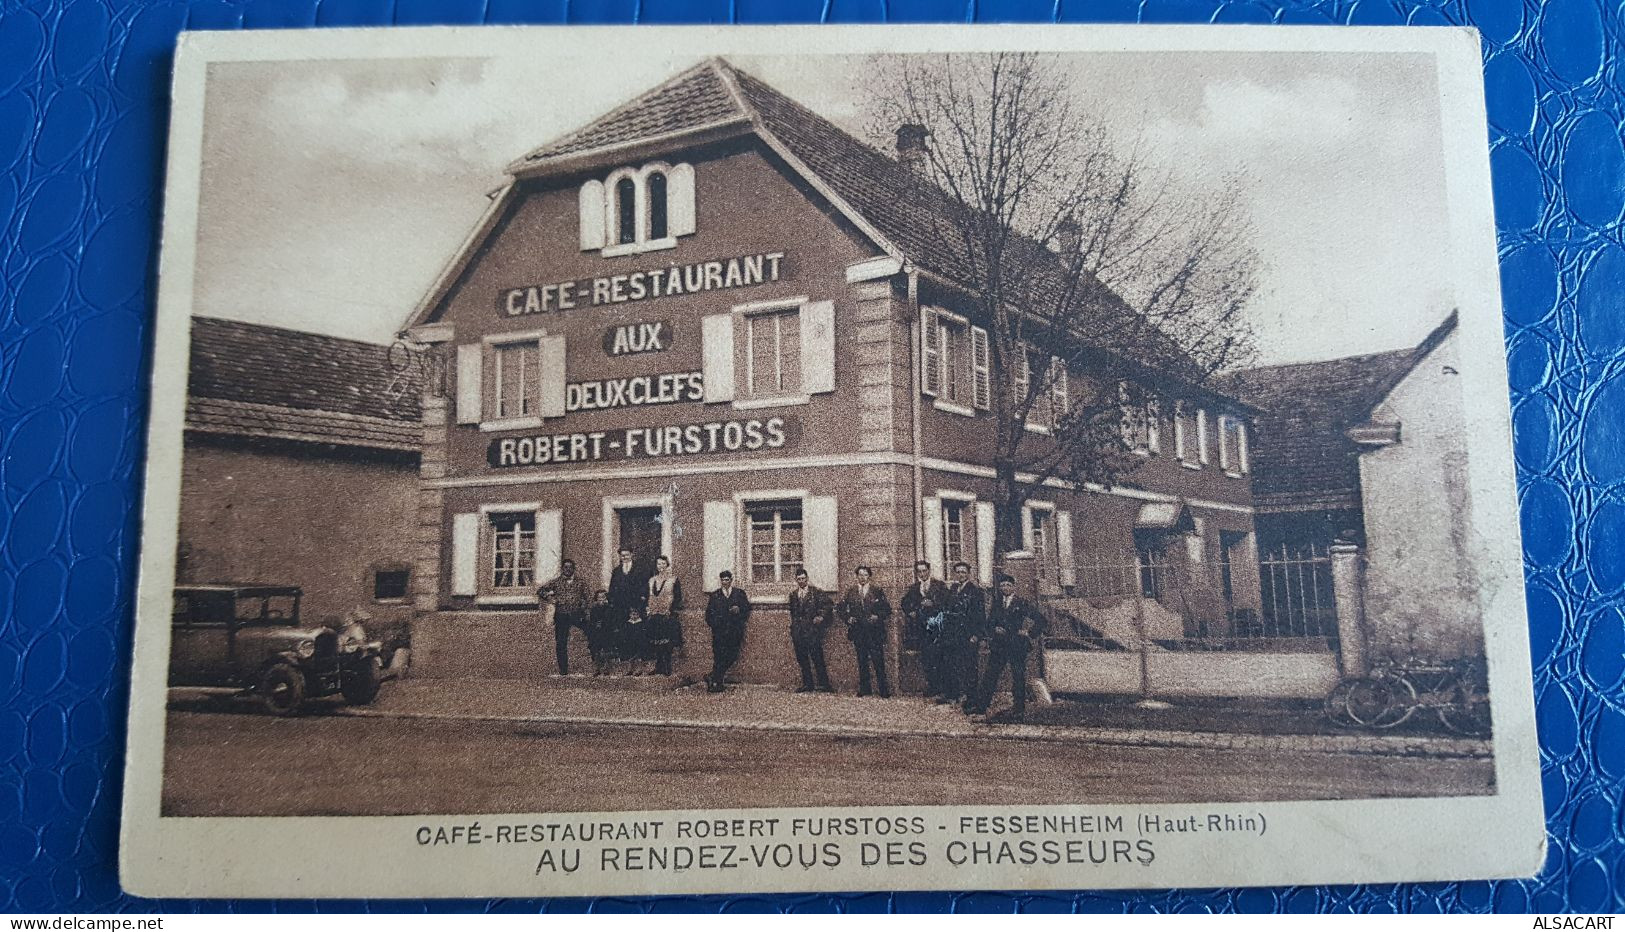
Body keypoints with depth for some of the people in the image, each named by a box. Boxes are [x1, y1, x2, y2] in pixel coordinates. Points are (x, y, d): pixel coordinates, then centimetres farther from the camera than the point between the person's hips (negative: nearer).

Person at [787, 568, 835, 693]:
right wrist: (791, 630, 18)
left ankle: (823, 684, -5)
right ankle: (807, 684, 13)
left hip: (812, 629, -5)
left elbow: (829, 604, 1)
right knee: (802, 659, 5)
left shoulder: (816, 591, 0)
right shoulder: (793, 594, 14)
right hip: (798, 631, 5)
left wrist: (821, 617, -10)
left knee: (817, 657, -9)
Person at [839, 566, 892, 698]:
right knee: (862, 661, 5)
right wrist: (848, 618, -2)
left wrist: (878, 616, -11)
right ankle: (864, 688, 13)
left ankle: (884, 690, -3)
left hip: (875, 631, -2)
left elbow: (887, 609, 4)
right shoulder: (850, 592, 9)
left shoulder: (877, 591, 4)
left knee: (878, 661, -7)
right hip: (858, 631, 2)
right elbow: (842, 609, 14)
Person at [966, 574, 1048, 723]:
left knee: (1018, 679, 0)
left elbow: (1039, 619, 0)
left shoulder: (1022, 603, 0)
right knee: (990, 676, 4)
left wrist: (1029, 634, -5)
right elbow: (989, 622, 15)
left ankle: (1019, 711, 6)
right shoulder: (996, 603, 13)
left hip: (1016, 645, -4)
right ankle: (981, 706, 9)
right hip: (998, 645, 4)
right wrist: (995, 629, -4)